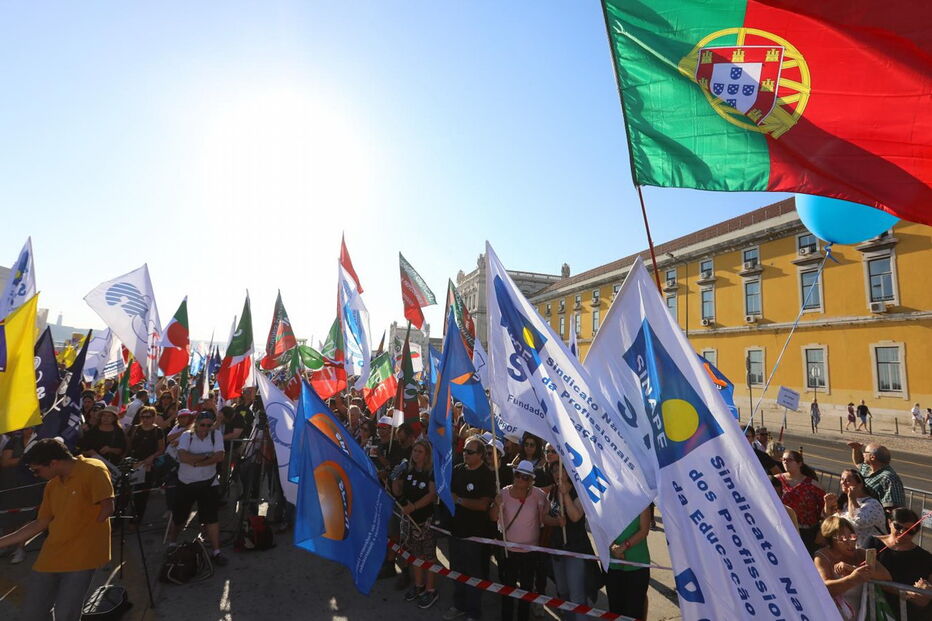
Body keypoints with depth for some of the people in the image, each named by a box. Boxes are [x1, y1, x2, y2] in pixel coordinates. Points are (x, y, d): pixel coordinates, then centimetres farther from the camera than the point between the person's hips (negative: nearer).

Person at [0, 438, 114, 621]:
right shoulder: (52, 484, 11)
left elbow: (107, 508, -17)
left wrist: (81, 532, -8)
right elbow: (40, 523, 18)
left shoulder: (93, 470, -14)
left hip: (80, 557, -8)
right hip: (50, 556, 8)